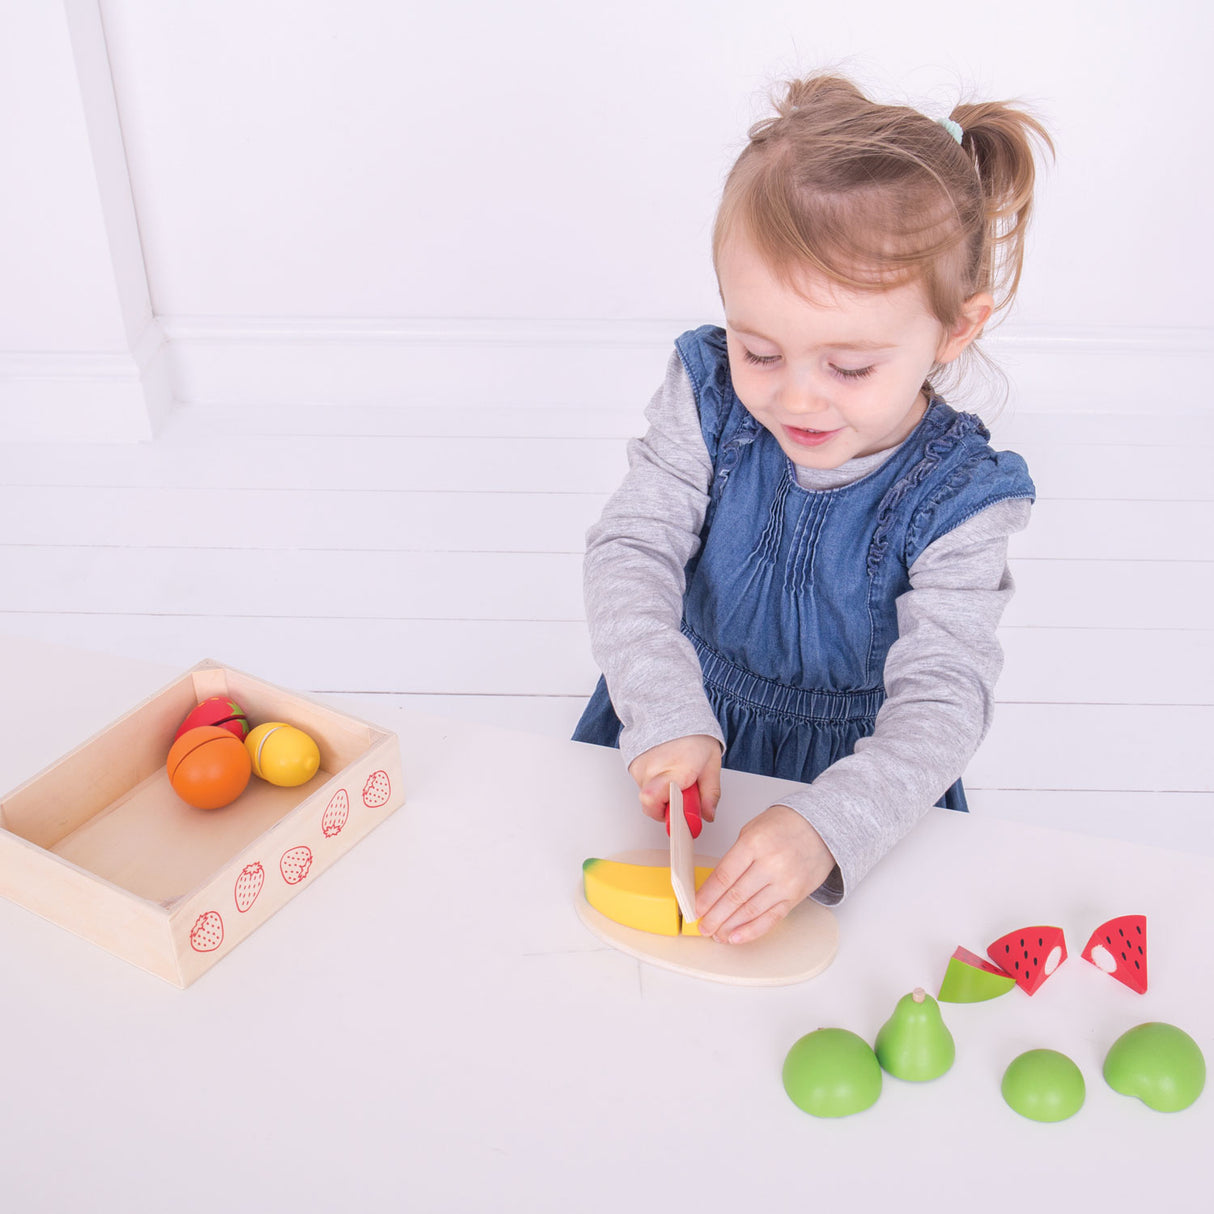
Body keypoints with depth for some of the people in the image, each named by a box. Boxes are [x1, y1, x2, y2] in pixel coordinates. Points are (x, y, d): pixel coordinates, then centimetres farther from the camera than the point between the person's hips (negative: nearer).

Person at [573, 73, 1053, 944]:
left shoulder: (957, 498, -19)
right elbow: (630, 553, -14)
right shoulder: (709, 399, -13)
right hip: (691, 735, 1)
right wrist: (667, 717, -29)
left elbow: (940, 699, -23)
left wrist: (826, 826, -40)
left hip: (855, 768, -1)